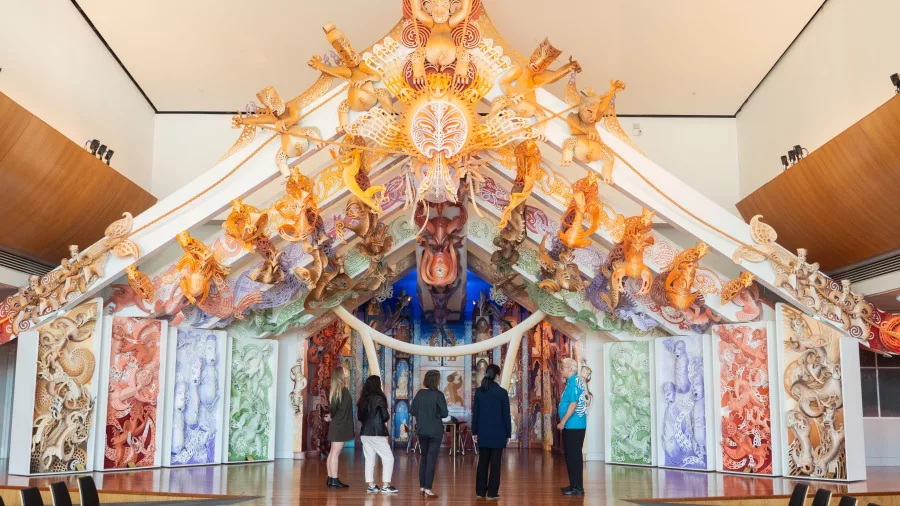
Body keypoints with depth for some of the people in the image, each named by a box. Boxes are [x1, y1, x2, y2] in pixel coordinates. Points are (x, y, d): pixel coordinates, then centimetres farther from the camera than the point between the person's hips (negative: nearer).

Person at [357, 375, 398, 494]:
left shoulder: (363, 399, 6)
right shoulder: (379, 398, -12)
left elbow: (359, 417, 13)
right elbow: (385, 417, -12)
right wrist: (388, 414, 9)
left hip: (365, 433, 6)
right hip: (377, 433, -6)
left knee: (369, 459, 12)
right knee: (388, 458, 2)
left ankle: (371, 485, 11)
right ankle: (385, 486, -3)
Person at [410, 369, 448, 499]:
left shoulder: (419, 393, 0)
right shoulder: (438, 394, -14)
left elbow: (412, 411, 4)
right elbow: (444, 413, -15)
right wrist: (436, 414, 4)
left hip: (421, 430, 5)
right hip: (435, 430, -5)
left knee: (424, 457, 17)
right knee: (431, 459, 0)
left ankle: (422, 487, 21)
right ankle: (427, 490, 0)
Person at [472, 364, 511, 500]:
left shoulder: (479, 391, 0)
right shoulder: (502, 392, -8)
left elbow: (475, 413, 2)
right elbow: (506, 414, -5)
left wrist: (474, 431, 10)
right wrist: (508, 434, 2)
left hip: (483, 432, 3)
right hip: (498, 433, -3)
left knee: (482, 462, 11)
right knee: (495, 463, 2)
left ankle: (480, 491, 15)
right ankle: (492, 492, 3)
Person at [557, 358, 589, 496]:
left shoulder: (574, 382, -15)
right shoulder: (573, 381, 15)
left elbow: (573, 404, -21)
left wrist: (563, 422, -18)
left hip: (573, 426, -10)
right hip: (572, 426, 10)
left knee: (574, 455, -6)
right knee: (571, 455, 14)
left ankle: (577, 487, -2)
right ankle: (574, 484, 20)